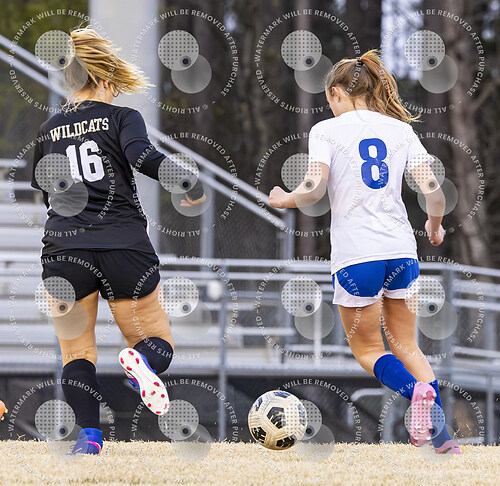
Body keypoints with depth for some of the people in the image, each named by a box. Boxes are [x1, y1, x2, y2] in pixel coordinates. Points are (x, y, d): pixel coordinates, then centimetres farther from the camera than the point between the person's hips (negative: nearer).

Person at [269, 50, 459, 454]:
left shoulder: (327, 130, -1)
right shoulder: (401, 129, 9)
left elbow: (314, 189, -14)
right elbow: (433, 190, 0)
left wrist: (285, 200, 7)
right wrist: (435, 225, 20)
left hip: (356, 254, -4)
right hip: (401, 250, 4)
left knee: (367, 349, 12)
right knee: (406, 345, 17)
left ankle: (415, 390, -19)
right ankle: (440, 433, 1)